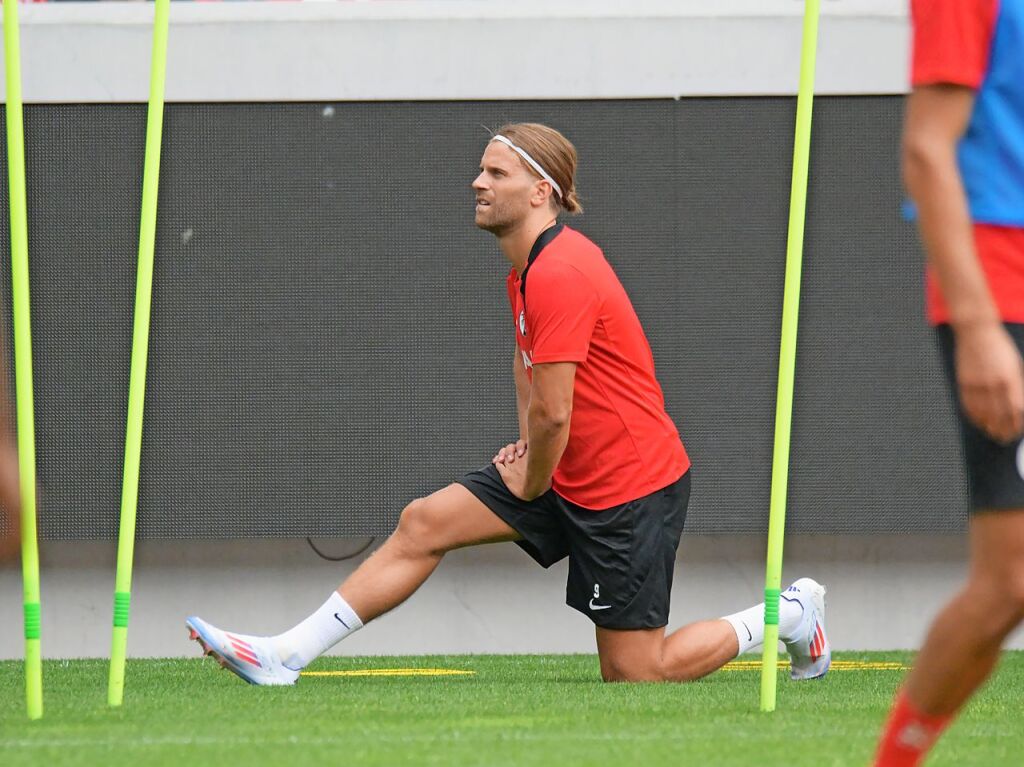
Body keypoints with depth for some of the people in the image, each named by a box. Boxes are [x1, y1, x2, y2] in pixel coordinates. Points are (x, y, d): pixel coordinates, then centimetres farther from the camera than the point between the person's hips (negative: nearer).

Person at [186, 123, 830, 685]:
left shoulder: (559, 273, -24)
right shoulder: (527, 267, 9)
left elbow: (553, 414, -23)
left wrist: (532, 484, -5)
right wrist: (528, 446, 16)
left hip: (631, 486, -10)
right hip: (566, 471, 10)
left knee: (633, 677, -4)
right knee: (425, 523, 0)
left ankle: (791, 613, 13)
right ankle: (287, 656, 2)